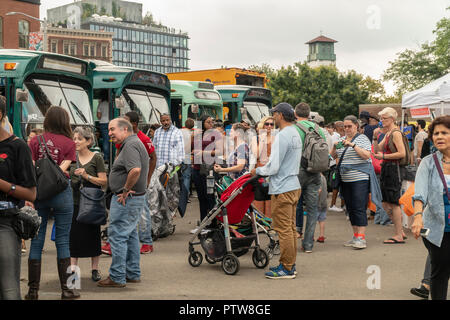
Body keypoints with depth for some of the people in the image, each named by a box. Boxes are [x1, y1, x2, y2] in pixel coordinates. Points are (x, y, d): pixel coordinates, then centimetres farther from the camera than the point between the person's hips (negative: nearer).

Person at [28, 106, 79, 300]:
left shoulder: (35, 141, 2)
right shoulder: (68, 143, -2)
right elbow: (63, 169, -13)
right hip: (61, 192, -2)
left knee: (37, 241, 8)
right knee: (63, 241, 6)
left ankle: (33, 290, 11)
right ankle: (66, 290, 9)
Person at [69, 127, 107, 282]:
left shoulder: (96, 158, -3)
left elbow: (104, 182, -6)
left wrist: (87, 176, -17)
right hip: (74, 202, 3)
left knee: (93, 235, 4)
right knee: (73, 235, 3)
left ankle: (94, 269, 16)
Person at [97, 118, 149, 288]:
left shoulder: (130, 145, -18)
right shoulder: (136, 143, 16)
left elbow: (135, 170, -33)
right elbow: (142, 171, 22)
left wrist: (125, 190, -22)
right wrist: (128, 190, 10)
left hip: (125, 199, -11)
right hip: (136, 197, 11)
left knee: (117, 234, -5)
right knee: (130, 235, 17)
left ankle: (117, 277, 0)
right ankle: (133, 274, 24)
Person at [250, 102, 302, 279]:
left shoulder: (282, 136, -17)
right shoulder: (295, 134, 13)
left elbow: (274, 167, -19)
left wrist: (257, 171, -2)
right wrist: (266, 166, 17)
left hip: (282, 189, -10)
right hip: (294, 186, 10)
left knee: (284, 229, -4)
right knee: (290, 227, 15)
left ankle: (286, 268, 1)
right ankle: (290, 265, 22)